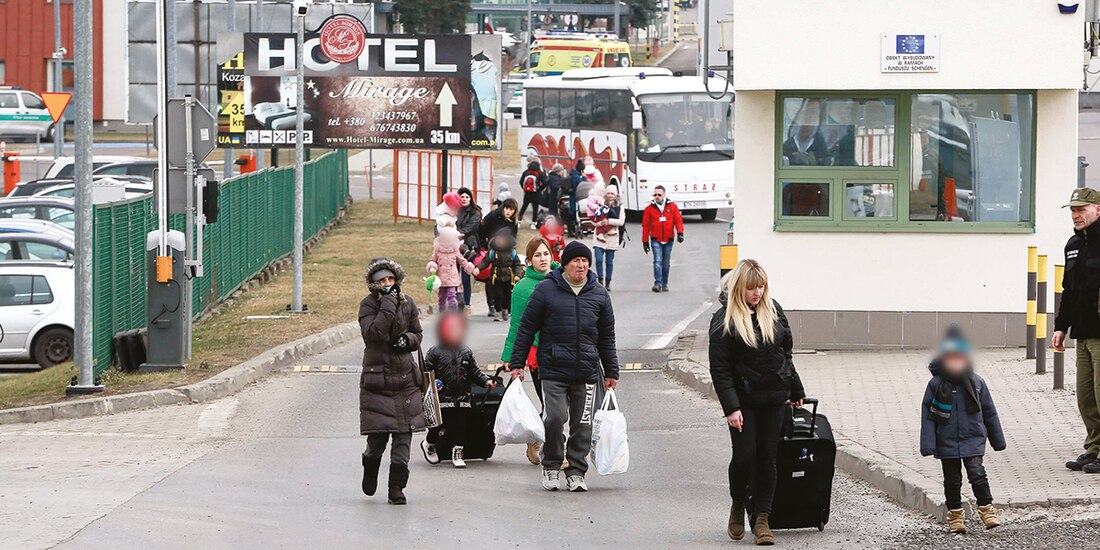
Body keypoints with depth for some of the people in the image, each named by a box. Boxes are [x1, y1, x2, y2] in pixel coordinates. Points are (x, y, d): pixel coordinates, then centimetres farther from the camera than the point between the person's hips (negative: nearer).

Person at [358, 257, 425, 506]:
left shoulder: (407, 303, 8)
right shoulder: (368, 305, -4)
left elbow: (418, 334, 19)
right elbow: (372, 332, -21)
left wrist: (408, 339, -4)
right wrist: (388, 304, -20)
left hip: (406, 378, 4)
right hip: (377, 378, -4)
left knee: (404, 434, -2)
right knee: (378, 434, -4)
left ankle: (397, 487, 3)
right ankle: (370, 468, 28)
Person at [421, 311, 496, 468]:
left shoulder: (466, 352, 9)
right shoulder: (434, 352, -3)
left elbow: (474, 372, 14)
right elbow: (425, 372, -2)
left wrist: (486, 381, 1)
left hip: (462, 398, 4)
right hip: (442, 398, -4)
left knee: (462, 426, 2)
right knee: (441, 428, -2)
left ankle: (457, 453, 16)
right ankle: (428, 444, 26)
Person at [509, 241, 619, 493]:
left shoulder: (599, 295, 11)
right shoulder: (546, 290, 2)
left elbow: (607, 337, 17)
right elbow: (526, 328, 5)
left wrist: (611, 372, 16)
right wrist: (516, 363, 2)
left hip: (587, 372, 3)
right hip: (553, 370, -3)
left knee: (582, 425, 2)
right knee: (554, 418, -11)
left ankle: (576, 472, 11)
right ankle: (551, 466, 9)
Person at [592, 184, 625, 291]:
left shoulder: (620, 207, 7)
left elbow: (621, 221, -2)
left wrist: (609, 221, -13)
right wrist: (600, 223, -17)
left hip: (612, 237, 1)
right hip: (599, 236, -1)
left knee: (609, 261, 5)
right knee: (599, 259, -12)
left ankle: (607, 283, 13)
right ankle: (600, 281, -3)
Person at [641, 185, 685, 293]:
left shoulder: (672, 206, 3)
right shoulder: (649, 208, 1)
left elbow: (678, 220, 2)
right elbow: (645, 226, 4)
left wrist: (680, 233, -14)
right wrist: (645, 242, 3)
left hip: (668, 239, 2)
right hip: (656, 240, -2)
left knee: (666, 263, 11)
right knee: (658, 261, -14)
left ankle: (665, 284, 23)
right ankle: (658, 284, -19)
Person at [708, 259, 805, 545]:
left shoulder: (773, 310, 7)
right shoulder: (724, 319, -8)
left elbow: (786, 351, 17)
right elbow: (720, 368, -10)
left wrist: (795, 390, 17)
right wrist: (731, 408, -17)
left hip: (774, 398, 4)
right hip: (744, 400, -4)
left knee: (768, 457, 2)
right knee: (745, 455, -7)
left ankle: (762, 518, 5)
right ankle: (737, 506, 19)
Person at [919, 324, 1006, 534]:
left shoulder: (976, 383, -2)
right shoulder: (936, 385, -7)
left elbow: (989, 412, 8)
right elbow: (927, 415, -5)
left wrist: (997, 440, 12)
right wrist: (927, 444, -10)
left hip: (973, 440, 0)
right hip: (947, 443, 0)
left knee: (977, 474, -11)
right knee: (952, 479, 8)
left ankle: (987, 510, -4)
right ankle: (955, 515, 19)